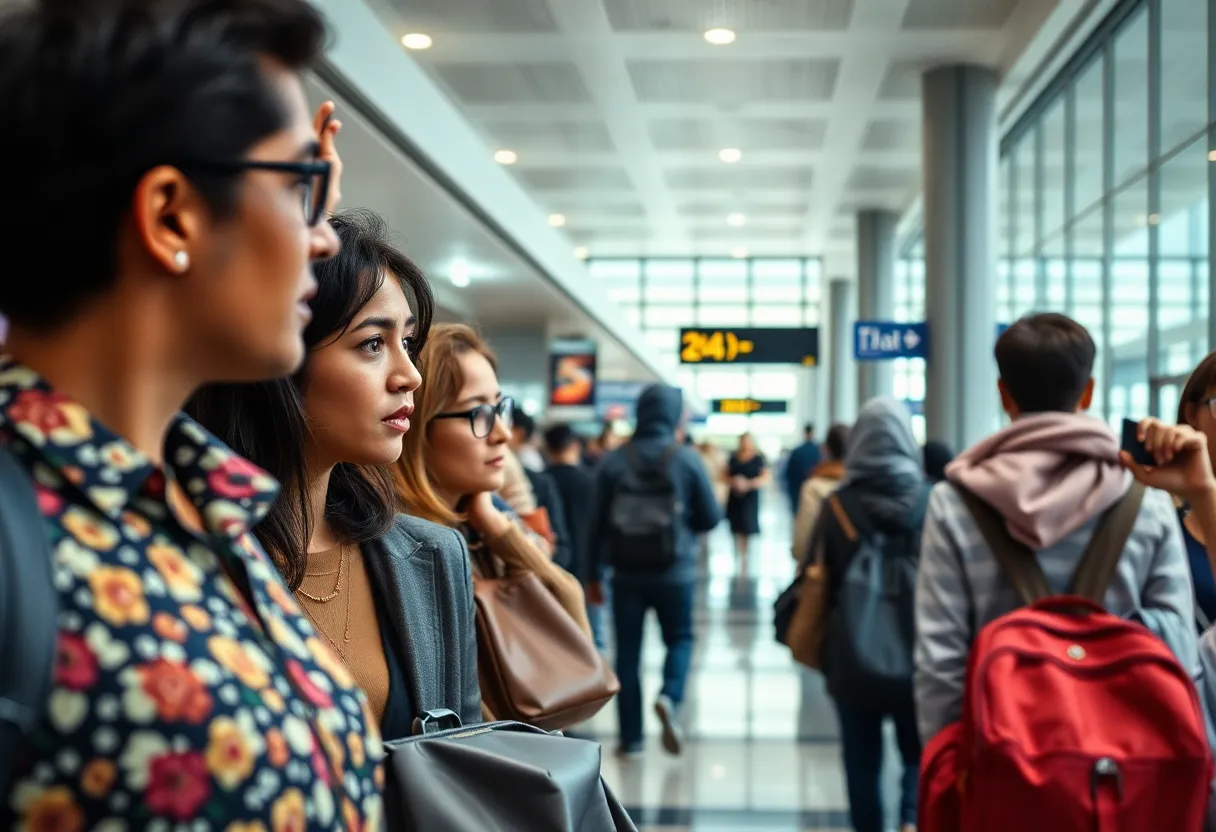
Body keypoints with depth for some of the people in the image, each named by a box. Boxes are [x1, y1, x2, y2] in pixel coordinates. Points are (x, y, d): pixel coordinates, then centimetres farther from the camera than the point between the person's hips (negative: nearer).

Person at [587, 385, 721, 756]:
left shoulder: (614, 461, -3)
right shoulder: (686, 460, -6)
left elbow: (598, 521, -1)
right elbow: (711, 517, -1)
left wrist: (595, 575, 7)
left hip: (627, 572, 1)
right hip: (674, 571, -1)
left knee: (627, 652, 8)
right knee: (680, 638, 16)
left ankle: (630, 736, 10)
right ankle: (670, 696, -11)